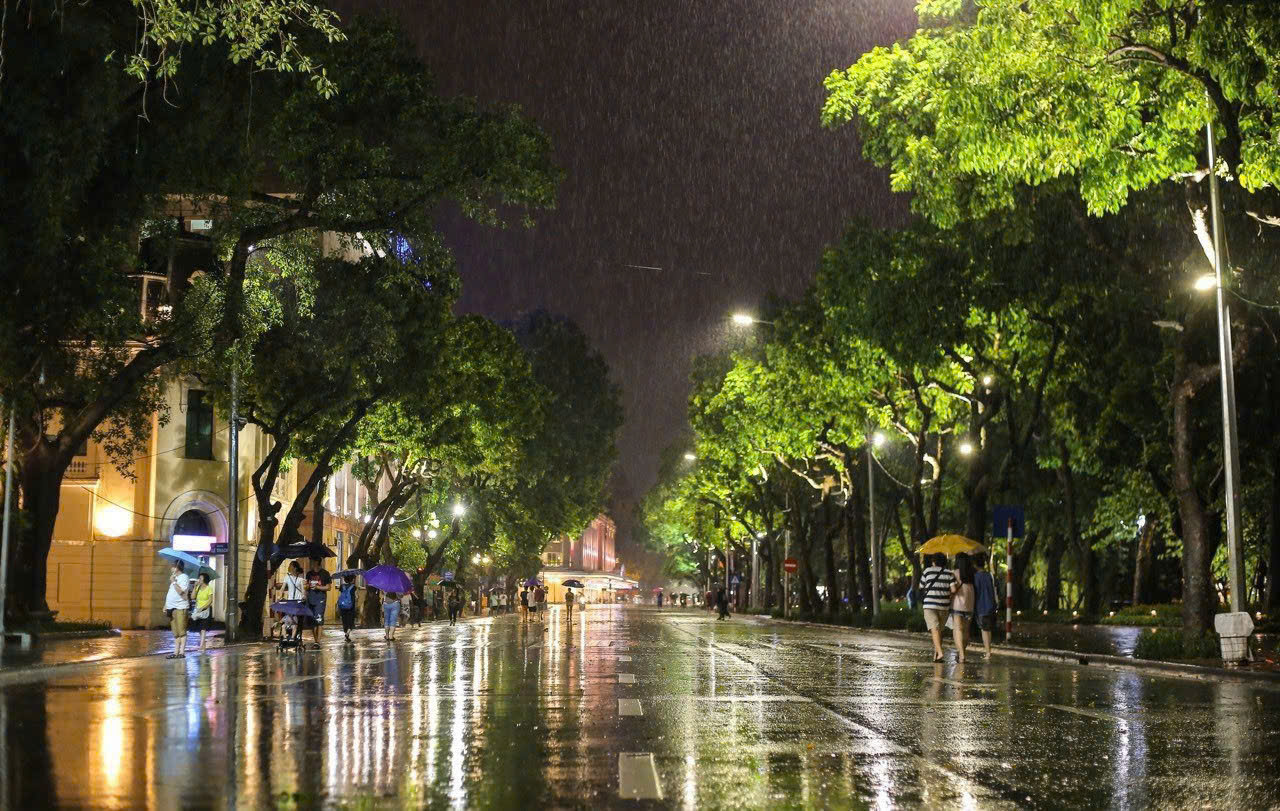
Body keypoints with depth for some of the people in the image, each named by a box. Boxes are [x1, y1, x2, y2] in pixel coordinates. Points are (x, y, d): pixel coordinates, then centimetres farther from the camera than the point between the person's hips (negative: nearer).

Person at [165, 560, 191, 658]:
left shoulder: (184, 578, -8)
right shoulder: (174, 577, 21)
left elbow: (181, 591, -20)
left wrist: (173, 582, -15)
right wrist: (166, 606, 19)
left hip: (180, 608, -9)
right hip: (172, 608, 9)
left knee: (182, 632, -8)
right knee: (176, 633, 9)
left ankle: (182, 652, -8)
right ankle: (176, 652, 11)